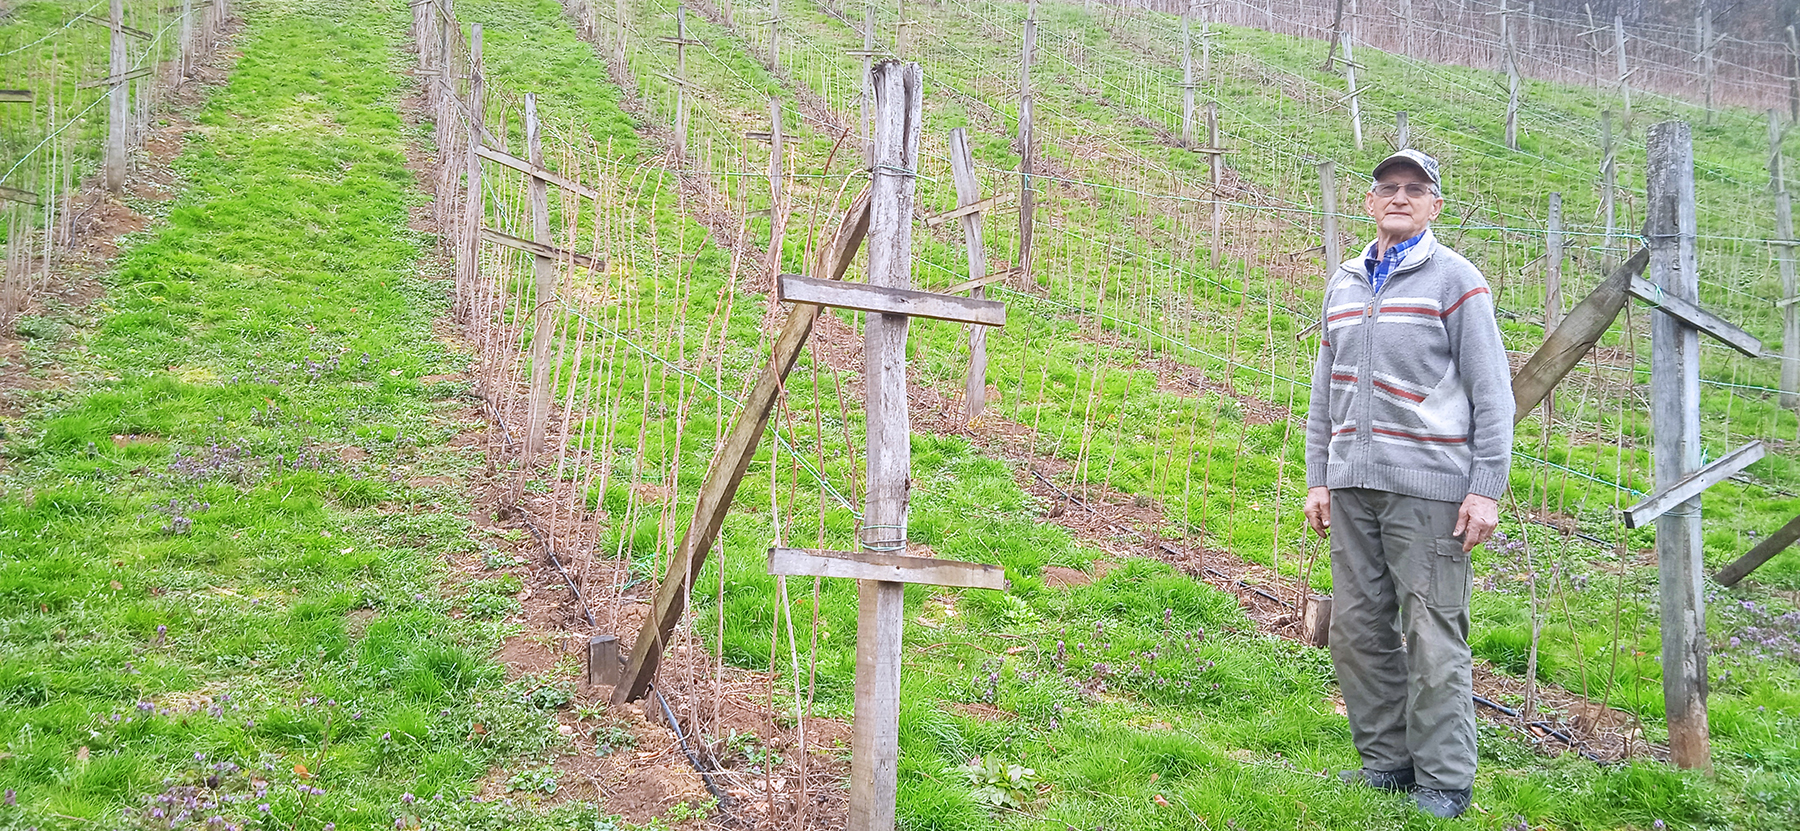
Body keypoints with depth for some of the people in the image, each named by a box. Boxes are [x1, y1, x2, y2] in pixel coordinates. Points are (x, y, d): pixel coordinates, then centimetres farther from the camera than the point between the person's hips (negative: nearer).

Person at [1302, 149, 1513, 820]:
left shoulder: (1455, 278, 0)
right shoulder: (1344, 284, 17)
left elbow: (1492, 392, -3)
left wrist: (1486, 489, -10)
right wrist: (1317, 479, 14)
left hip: (1428, 486, -6)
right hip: (1352, 486, 6)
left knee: (1433, 635, -5)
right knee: (1357, 628, 7)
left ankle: (1443, 784, 3)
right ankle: (1387, 762, 19)